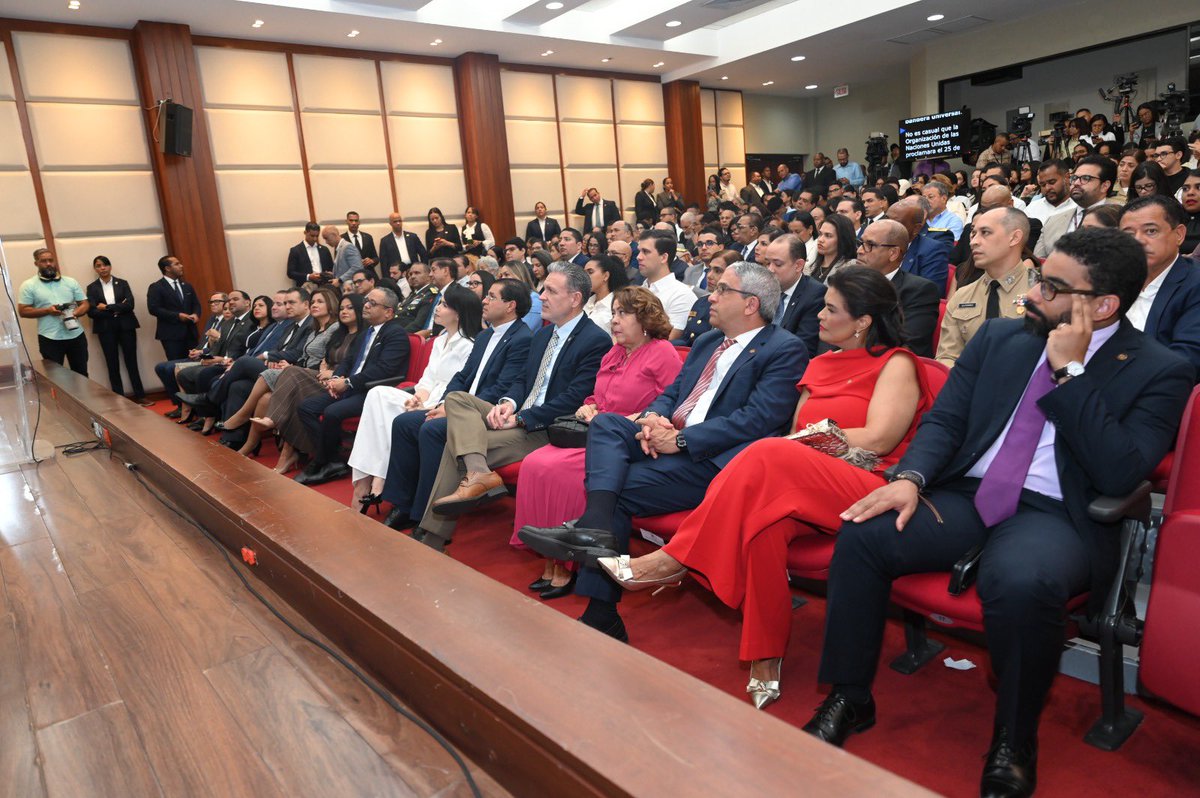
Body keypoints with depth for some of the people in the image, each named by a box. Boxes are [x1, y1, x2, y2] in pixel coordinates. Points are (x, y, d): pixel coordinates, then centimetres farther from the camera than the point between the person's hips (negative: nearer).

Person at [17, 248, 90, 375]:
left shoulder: (71, 282, 8)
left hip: (76, 336, 3)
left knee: (81, 373, 11)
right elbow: (23, 311, -3)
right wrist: (48, 310, -17)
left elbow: (85, 303, 9)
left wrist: (76, 313, -13)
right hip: (50, 339, -3)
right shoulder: (29, 285, 0)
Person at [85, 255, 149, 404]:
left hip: (125, 326, 0)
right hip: (106, 330, 0)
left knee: (131, 362, 6)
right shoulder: (91, 288, 4)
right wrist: (117, 309, -11)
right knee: (113, 365, 4)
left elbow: (129, 305, -8)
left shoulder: (122, 283, 5)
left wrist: (107, 307, -12)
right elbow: (91, 312, -6)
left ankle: (140, 396, 12)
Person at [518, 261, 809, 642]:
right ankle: (595, 529, -30)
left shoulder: (785, 349, -4)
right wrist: (653, 419, -2)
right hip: (671, 439, 8)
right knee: (605, 422, -16)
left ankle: (601, 614, -16)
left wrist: (681, 439, -19)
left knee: (619, 488, -20)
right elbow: (671, 393, 23)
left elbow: (757, 419, -16)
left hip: (714, 458, -8)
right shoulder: (706, 343, 23)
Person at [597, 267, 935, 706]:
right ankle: (765, 664, -25)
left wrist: (811, 437, -3)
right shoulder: (820, 365, 23)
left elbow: (877, 441, -12)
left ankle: (671, 561, -25)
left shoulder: (896, 364, 3)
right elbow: (794, 434, 15)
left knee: (768, 457, -32)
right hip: (803, 486, 6)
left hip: (867, 491, -5)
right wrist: (808, 441, -8)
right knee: (765, 515, -31)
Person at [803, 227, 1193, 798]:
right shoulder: (1000, 337, 10)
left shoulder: (1160, 371, -1)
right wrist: (910, 478, -14)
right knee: (862, 534, -22)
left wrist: (1069, 372, -16)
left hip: (1056, 515, -4)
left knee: (1020, 583, -38)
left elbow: (1120, 476, -14)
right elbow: (944, 419, 7)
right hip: (966, 495, 4)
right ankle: (848, 699, -3)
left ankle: (1013, 743, -8)